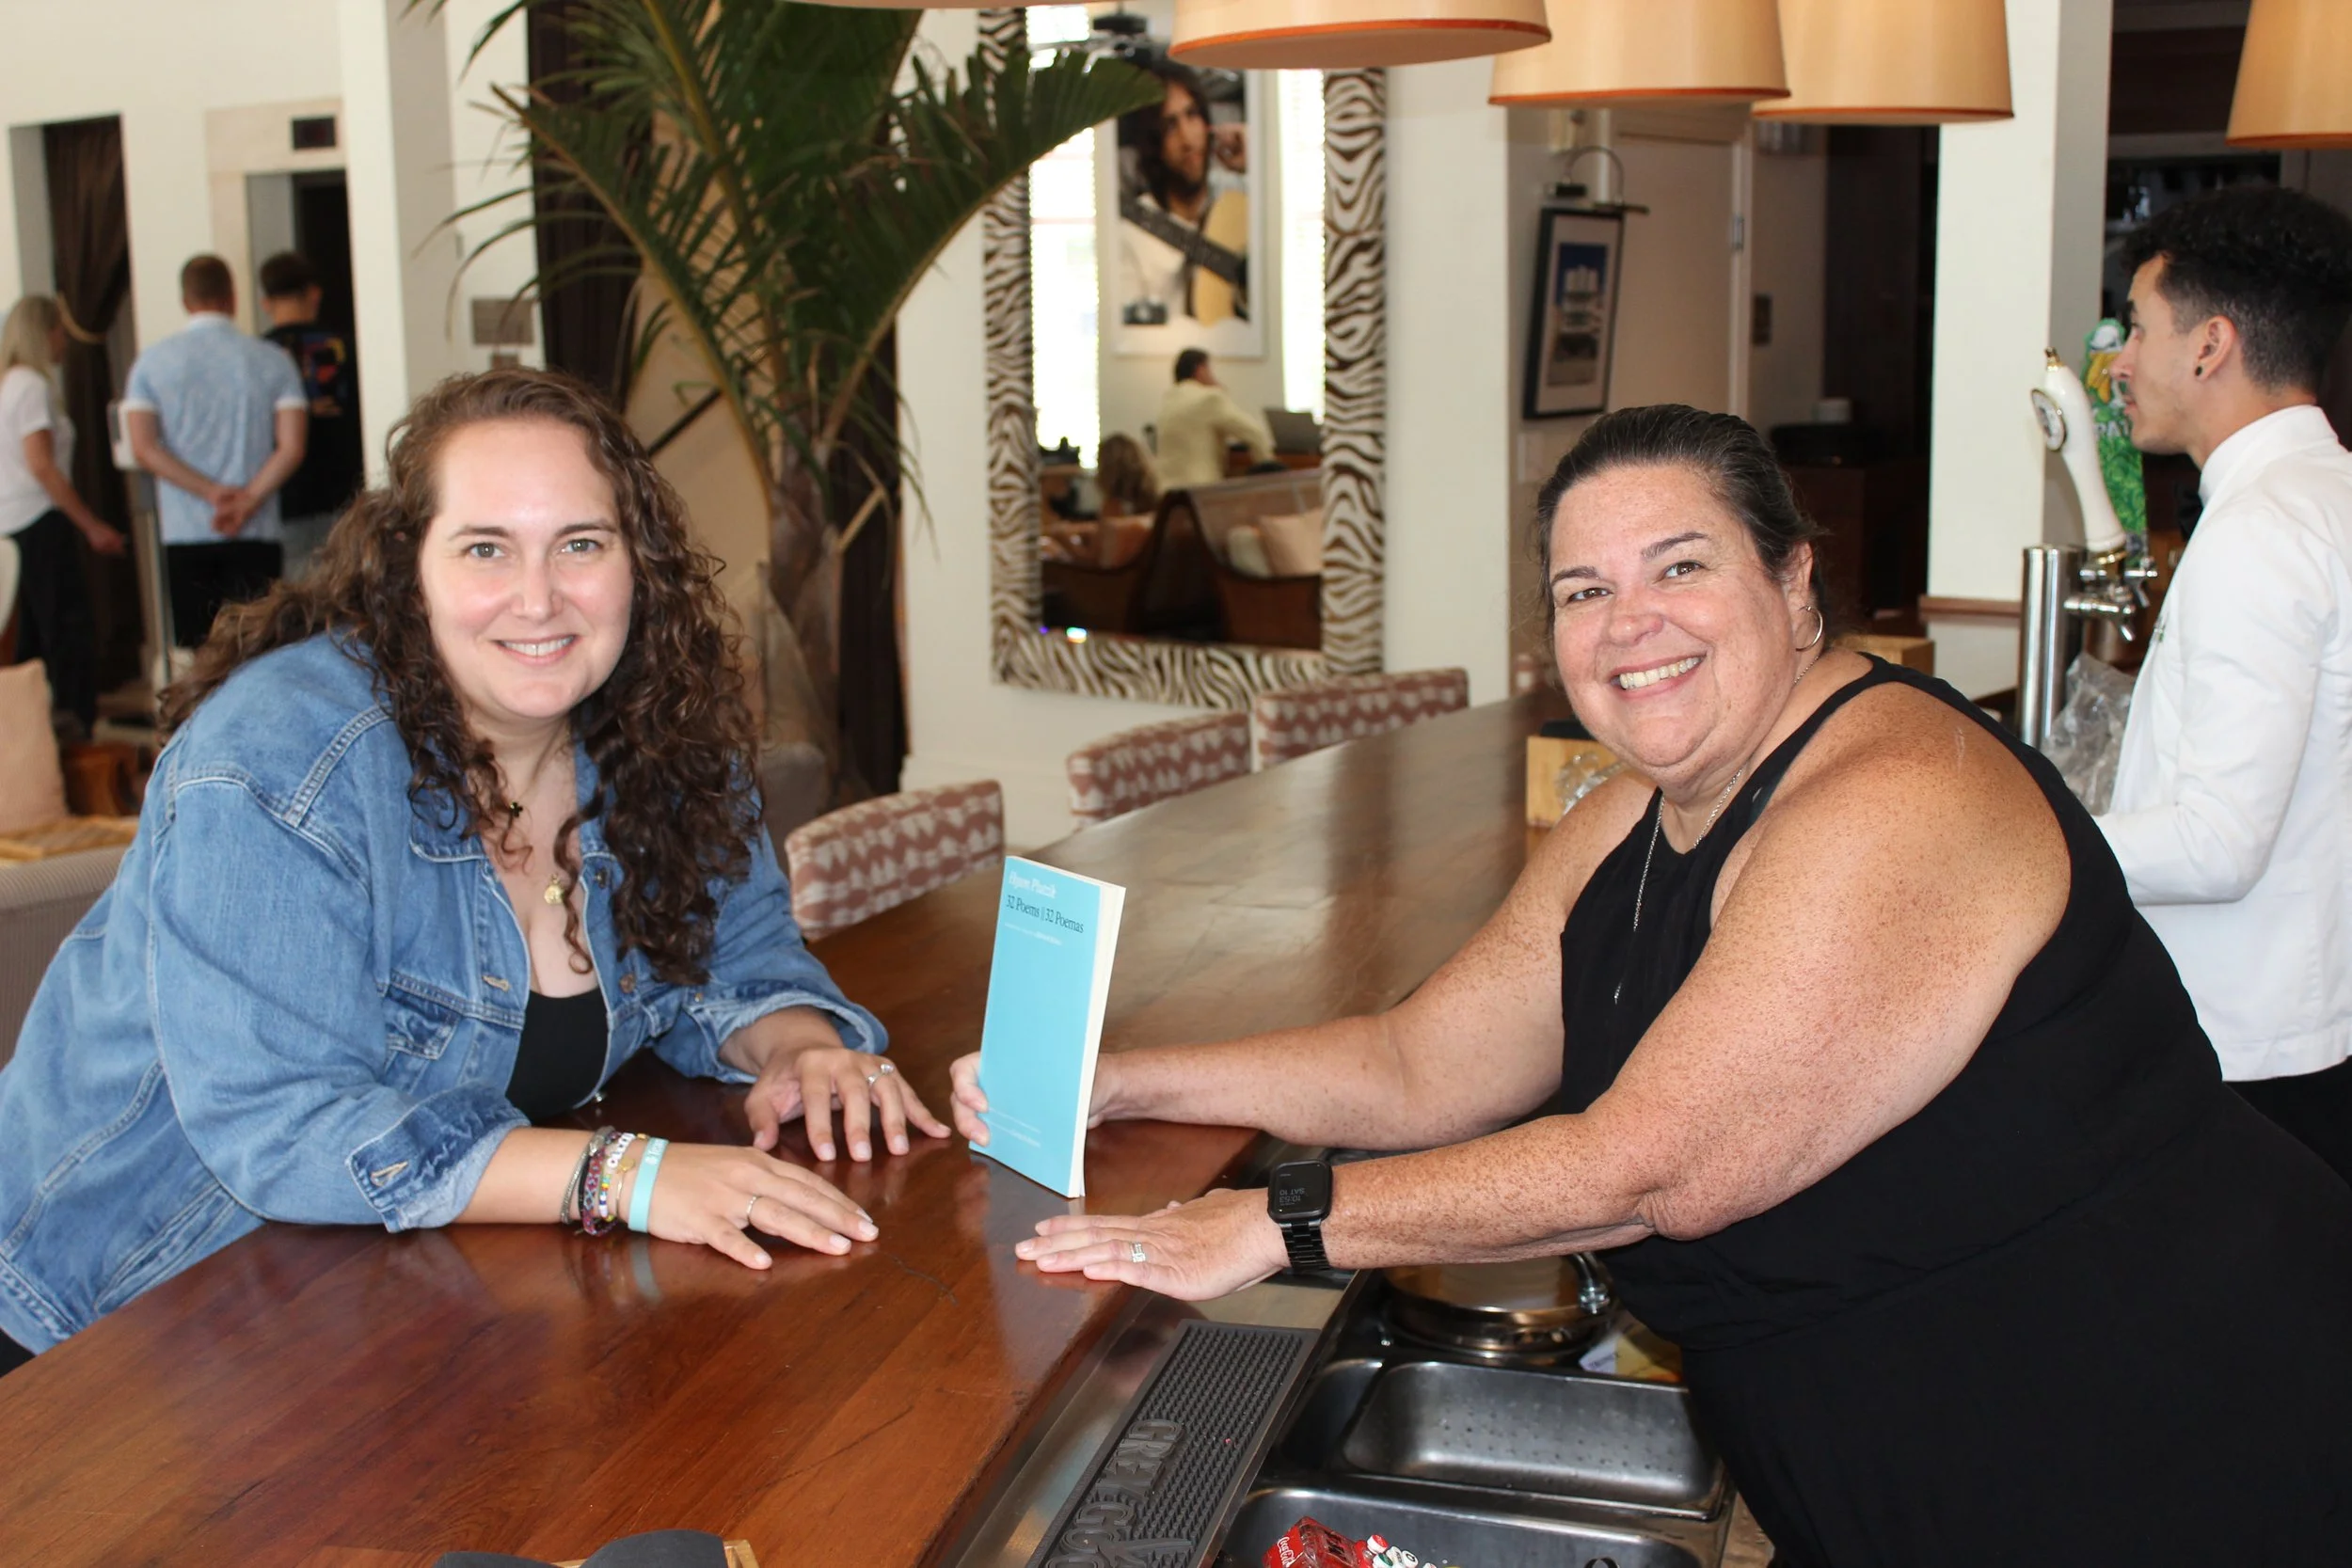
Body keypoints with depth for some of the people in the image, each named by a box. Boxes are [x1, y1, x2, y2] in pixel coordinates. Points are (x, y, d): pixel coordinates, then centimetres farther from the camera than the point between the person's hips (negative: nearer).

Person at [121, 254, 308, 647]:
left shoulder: (151, 363, 5)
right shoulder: (272, 361, 3)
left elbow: (143, 448, -5)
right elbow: (291, 448, -8)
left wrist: (212, 492, -8)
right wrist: (247, 503, -10)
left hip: (184, 536, 1)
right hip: (255, 534, -1)